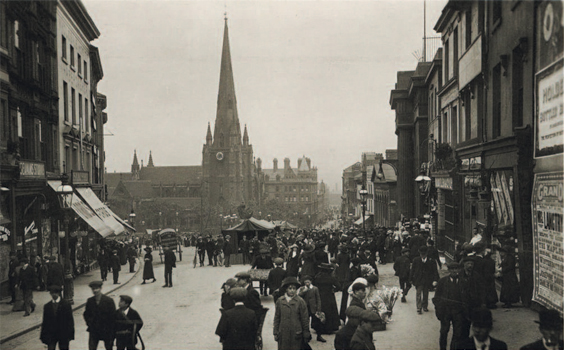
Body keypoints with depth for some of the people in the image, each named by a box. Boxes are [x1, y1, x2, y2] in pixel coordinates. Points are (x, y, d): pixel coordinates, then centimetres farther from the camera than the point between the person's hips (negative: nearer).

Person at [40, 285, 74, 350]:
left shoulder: (66, 304, -4)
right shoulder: (47, 306, 5)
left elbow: (70, 320, -4)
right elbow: (45, 322, 7)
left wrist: (69, 334, -8)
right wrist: (44, 335, 2)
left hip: (63, 334, -2)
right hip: (50, 334, 2)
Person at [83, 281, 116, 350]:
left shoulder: (109, 301, -12)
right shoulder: (90, 301, -2)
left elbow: (113, 316, -10)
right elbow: (86, 314, 13)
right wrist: (89, 323, 0)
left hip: (106, 331, -2)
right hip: (93, 331, 2)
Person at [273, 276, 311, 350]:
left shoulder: (300, 302, -3)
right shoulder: (280, 301, 4)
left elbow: (305, 320, 1)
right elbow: (277, 318, 11)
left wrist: (306, 335, 3)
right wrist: (275, 333, 9)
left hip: (296, 335, -2)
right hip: (283, 335, 2)